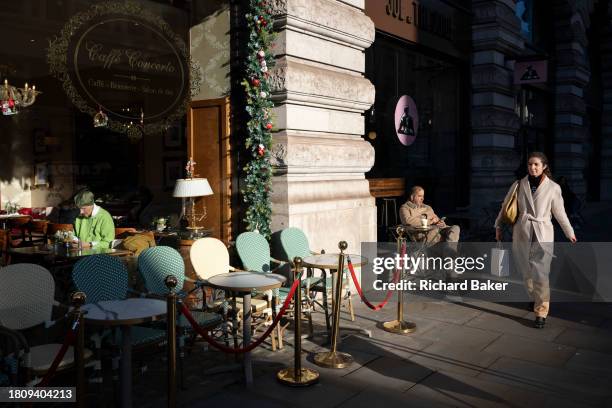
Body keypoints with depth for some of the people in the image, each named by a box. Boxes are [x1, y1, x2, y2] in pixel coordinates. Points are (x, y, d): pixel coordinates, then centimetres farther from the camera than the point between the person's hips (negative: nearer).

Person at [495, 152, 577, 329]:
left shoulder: (553, 188, -1)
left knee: (540, 274, -10)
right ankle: (534, 298, 36)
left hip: (543, 235, -2)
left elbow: (559, 212, 10)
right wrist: (498, 226, 15)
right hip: (522, 234, 2)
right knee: (527, 272, 12)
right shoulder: (519, 185, 3)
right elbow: (506, 206, 12)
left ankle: (541, 312, -3)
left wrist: (569, 232, 17)